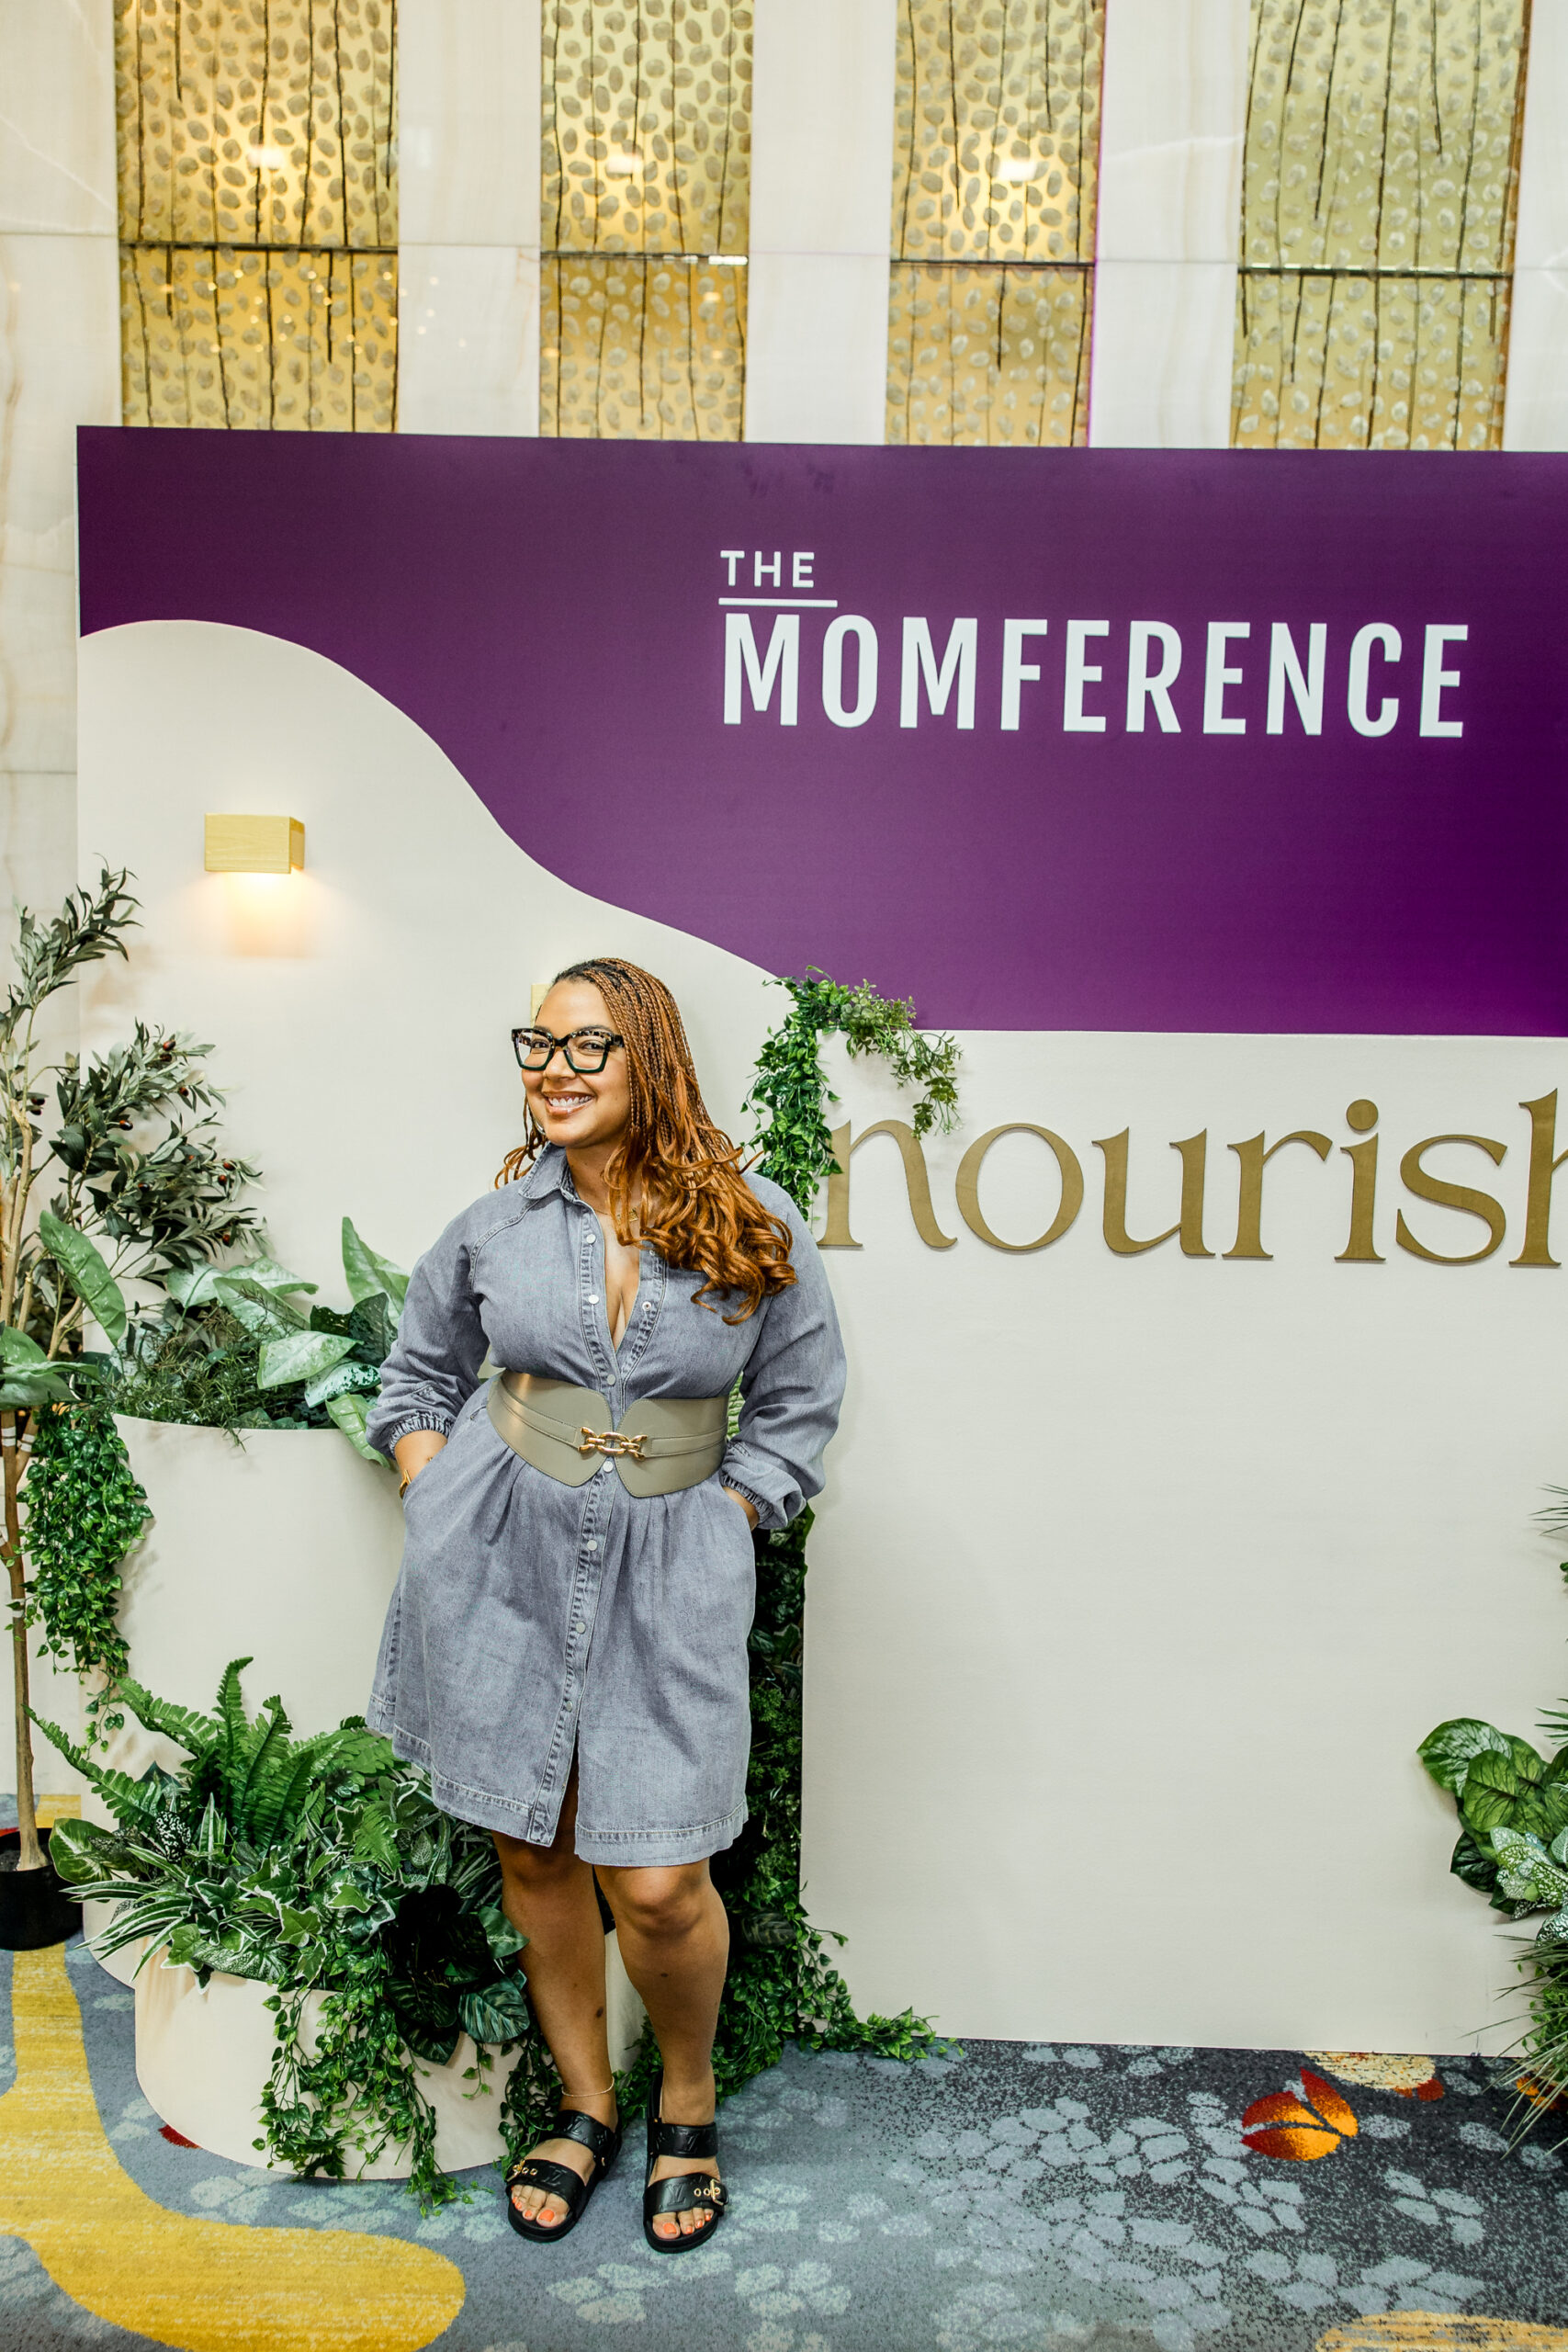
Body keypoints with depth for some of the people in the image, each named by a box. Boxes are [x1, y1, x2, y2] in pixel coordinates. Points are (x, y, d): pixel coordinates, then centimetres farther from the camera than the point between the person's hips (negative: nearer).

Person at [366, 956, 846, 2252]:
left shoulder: (755, 1225, -5)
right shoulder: (497, 1223, 1)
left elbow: (799, 1408, 3)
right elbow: (418, 1376, 15)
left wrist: (713, 1531, -3)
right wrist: (439, 1515, 5)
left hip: (668, 1570, -2)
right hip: (499, 1559, 2)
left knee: (659, 1883, -3)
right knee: (532, 1851, 12)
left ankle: (688, 2102, 29)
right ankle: (587, 2109, 35)